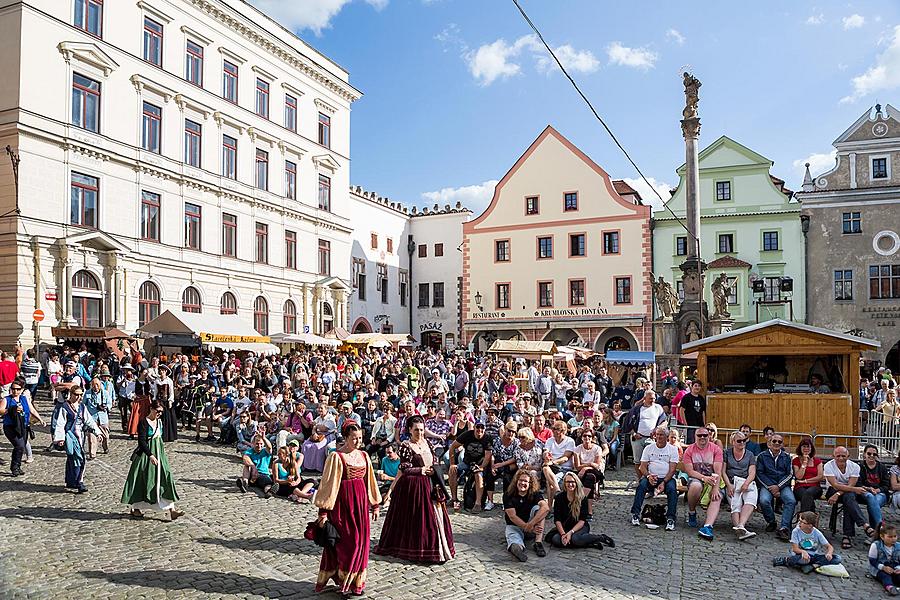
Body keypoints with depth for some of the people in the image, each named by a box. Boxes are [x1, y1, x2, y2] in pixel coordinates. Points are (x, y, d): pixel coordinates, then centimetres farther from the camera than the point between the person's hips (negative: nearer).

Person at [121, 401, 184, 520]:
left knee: (166, 479, -2)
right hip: (145, 455, -6)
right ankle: (135, 508, 26)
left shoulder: (159, 422, 9)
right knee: (142, 481, 5)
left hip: (159, 454, 6)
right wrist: (150, 455, -25)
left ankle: (172, 510, -5)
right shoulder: (144, 423, -13)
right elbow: (142, 441, -19)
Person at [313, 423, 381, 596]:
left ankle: (357, 582, 20)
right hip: (343, 502, -6)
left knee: (360, 542, 8)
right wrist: (323, 511, -13)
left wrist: (375, 505, 16)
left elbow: (370, 481, 15)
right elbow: (328, 484, -11)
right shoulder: (336, 457, -10)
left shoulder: (364, 456, 8)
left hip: (360, 501, 6)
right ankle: (344, 582, 11)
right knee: (347, 542, -4)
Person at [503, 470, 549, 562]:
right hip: (514, 526, -1)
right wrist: (529, 528, -28)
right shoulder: (508, 495, -9)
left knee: (537, 508, -24)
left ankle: (538, 543, -33)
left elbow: (546, 508, -28)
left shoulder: (535, 494, -8)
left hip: (533, 529, 2)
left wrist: (531, 524, -38)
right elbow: (512, 516, -17)